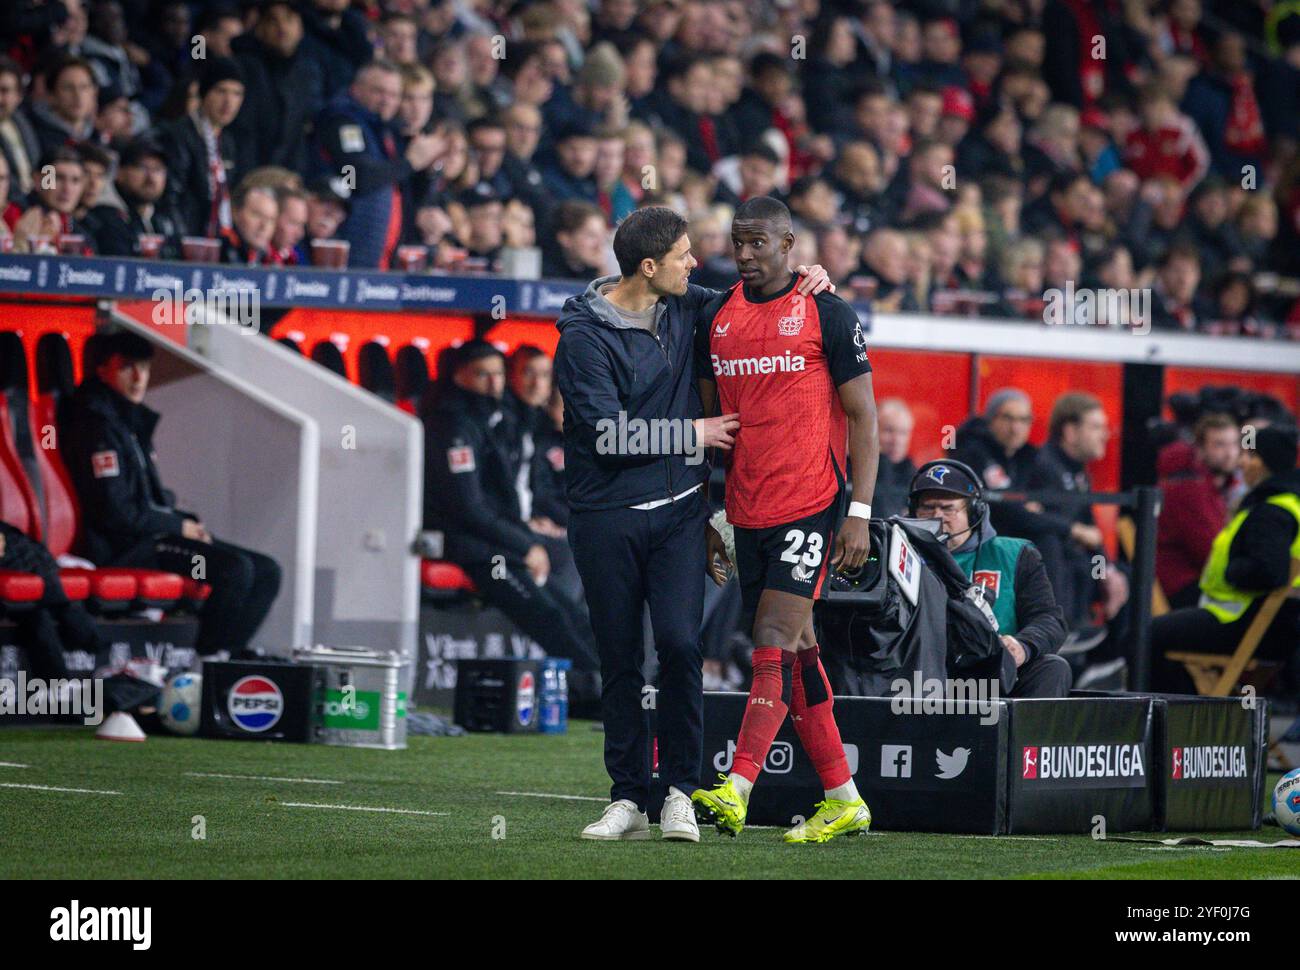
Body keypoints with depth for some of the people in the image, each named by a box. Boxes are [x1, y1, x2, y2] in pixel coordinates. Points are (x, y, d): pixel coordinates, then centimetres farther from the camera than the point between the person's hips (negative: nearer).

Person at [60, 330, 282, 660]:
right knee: (236, 568, -27)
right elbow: (115, 512, -19)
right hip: (122, 550, -10)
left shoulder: (132, 421, 19)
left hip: (151, 536, 10)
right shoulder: (98, 425, -12)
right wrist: (180, 527, -8)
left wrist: (190, 523, 6)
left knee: (266, 571, 0)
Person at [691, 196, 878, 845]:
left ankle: (735, 792, -21)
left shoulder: (827, 315, -5)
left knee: (775, 642, -14)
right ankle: (843, 799, 14)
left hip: (811, 507, -6)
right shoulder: (716, 320, 11)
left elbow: (863, 417, -4)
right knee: (795, 652, 8)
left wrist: (859, 515, -10)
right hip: (746, 514, 6)